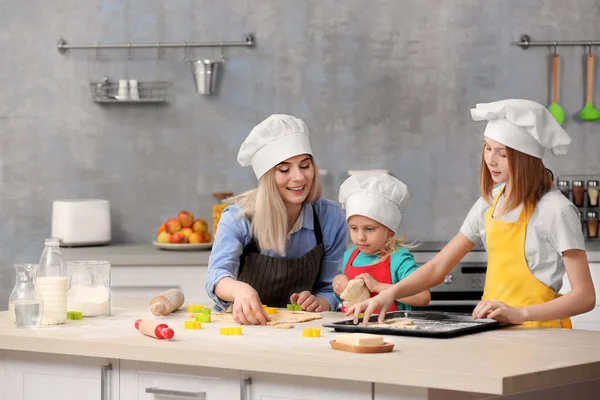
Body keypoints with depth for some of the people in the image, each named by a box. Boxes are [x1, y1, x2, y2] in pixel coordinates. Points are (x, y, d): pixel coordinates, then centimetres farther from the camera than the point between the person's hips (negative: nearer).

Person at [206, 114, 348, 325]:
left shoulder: (330, 217, -5)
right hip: (241, 325, -1)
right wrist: (239, 289, -50)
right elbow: (217, 274, -27)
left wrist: (319, 302, -19)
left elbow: (330, 290, 4)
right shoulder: (238, 216, -11)